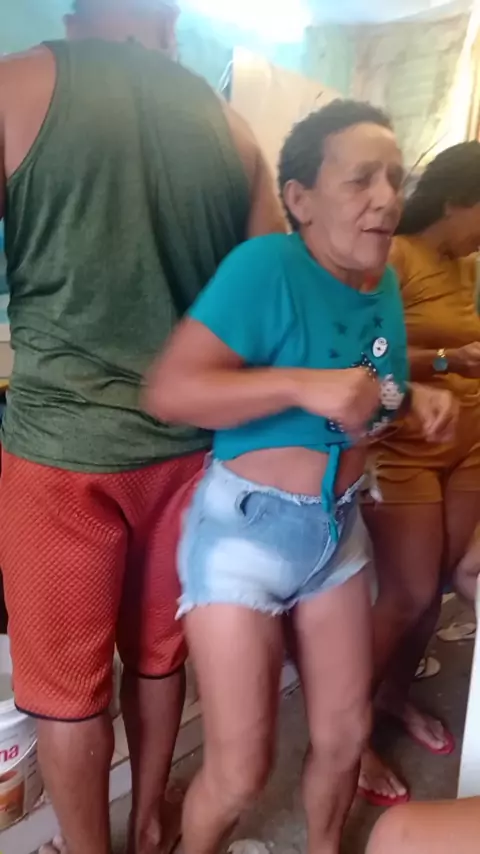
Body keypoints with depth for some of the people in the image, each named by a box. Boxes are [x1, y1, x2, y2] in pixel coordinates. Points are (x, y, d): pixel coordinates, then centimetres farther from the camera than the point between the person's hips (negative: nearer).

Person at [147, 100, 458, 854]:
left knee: (345, 735, 19)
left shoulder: (384, 286, 3)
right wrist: (301, 385, -33)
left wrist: (414, 398, -1)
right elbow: (168, 390, -25)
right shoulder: (267, 265, -20)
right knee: (241, 772, 5)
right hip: (244, 531, -6)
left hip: (338, 530, 7)